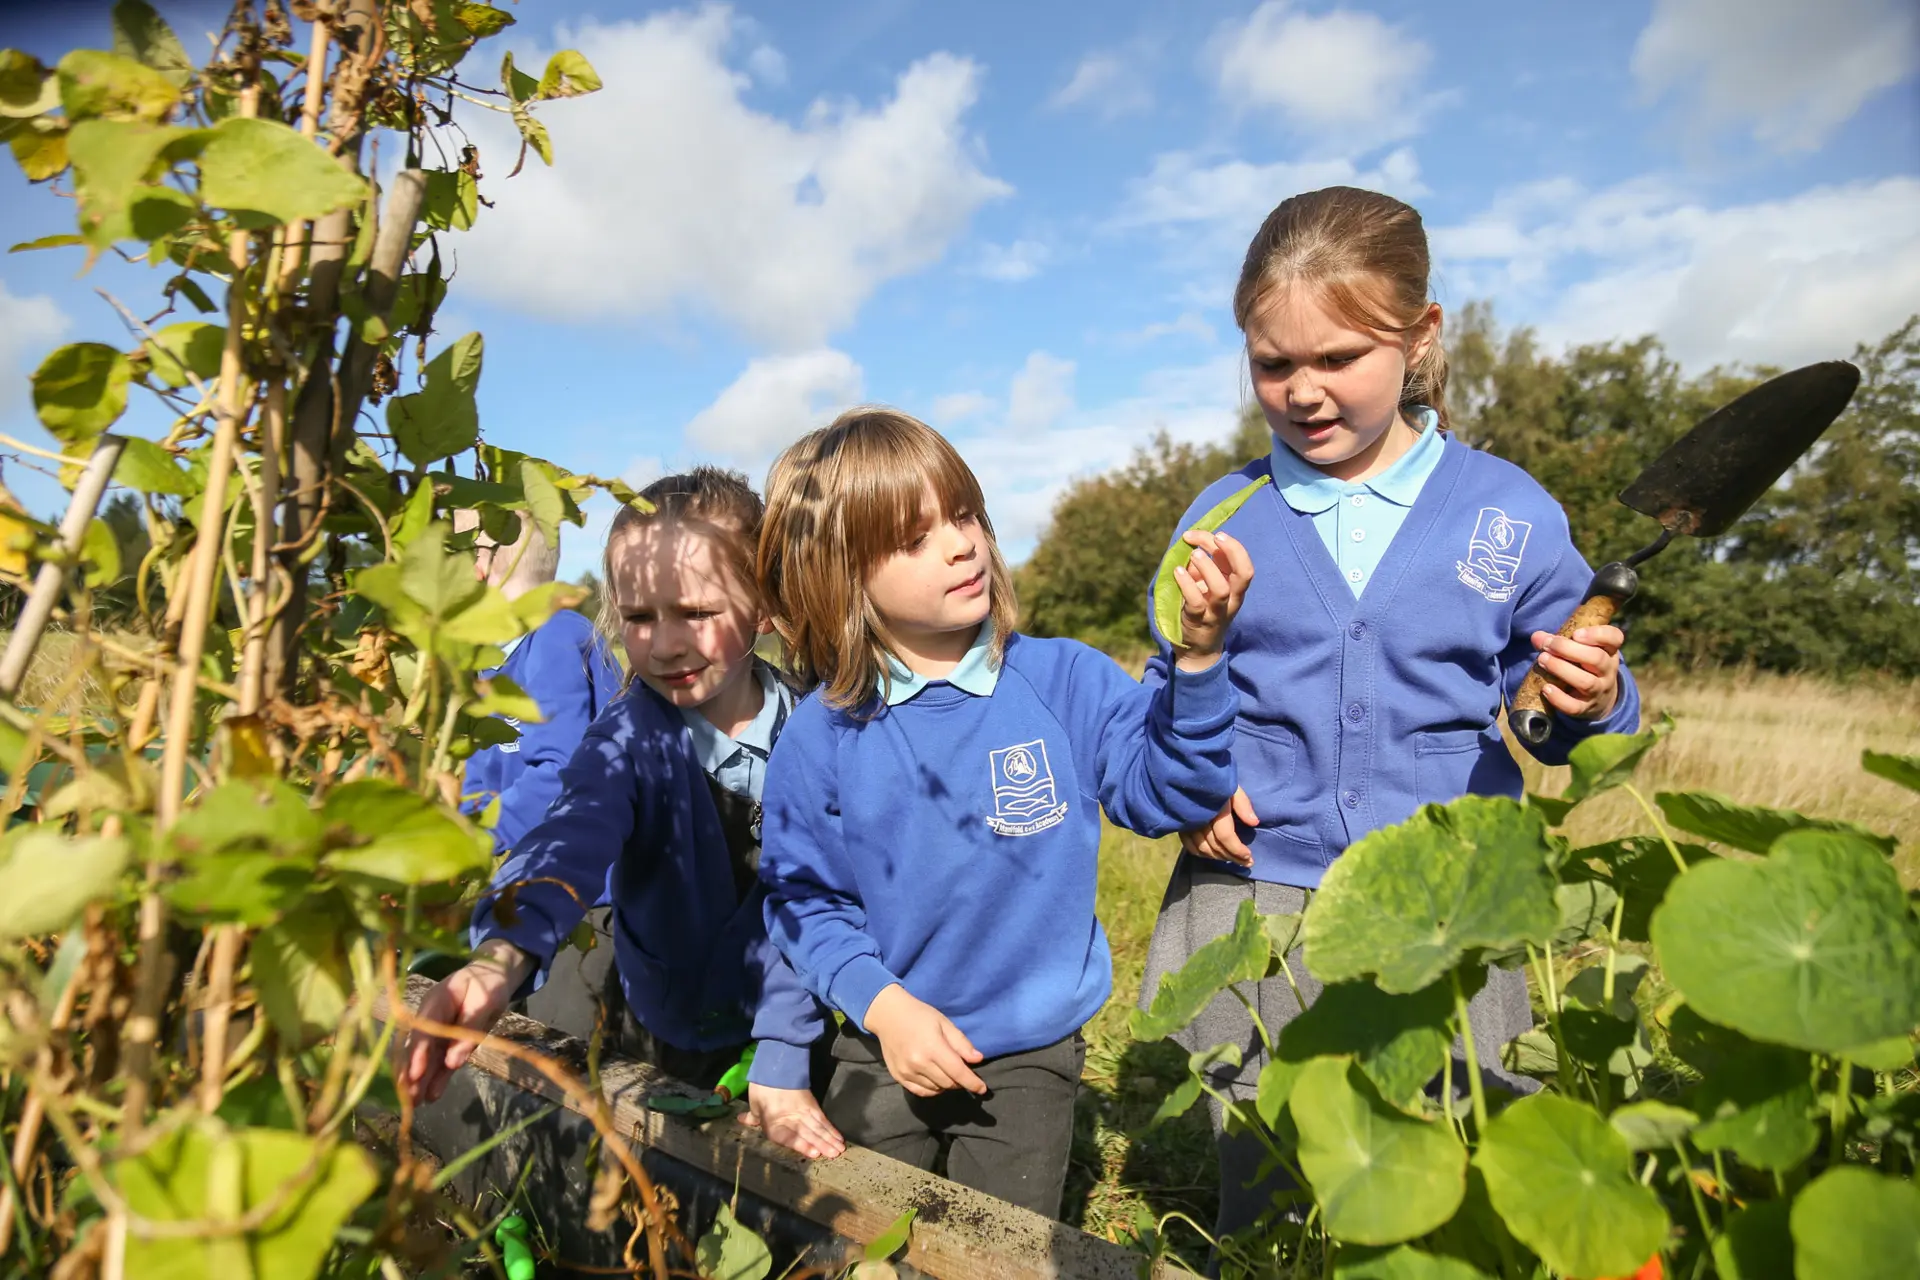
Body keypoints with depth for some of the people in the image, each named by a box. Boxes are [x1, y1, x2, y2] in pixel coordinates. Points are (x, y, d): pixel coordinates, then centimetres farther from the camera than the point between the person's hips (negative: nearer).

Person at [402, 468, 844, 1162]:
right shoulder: (629, 736, -17)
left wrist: (781, 1073, -23)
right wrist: (501, 960, -55)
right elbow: (570, 842, -35)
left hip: (796, 1033, 0)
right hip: (658, 1039, 1)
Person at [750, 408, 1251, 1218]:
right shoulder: (821, 735, -12)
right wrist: (879, 1002, -18)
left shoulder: (1064, 681, -12)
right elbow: (803, 896, -5)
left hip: (1029, 1053, 0)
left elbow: (1162, 790, -15)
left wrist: (1197, 655, -28)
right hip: (882, 1049, 1)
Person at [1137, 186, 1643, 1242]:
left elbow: (1556, 718, 5)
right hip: (1251, 896, 1)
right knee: (1262, 1214, 13)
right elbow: (1169, 695, 12)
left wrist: (1592, 703, -17)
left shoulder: (1509, 512, 0)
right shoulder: (1224, 518, 3)